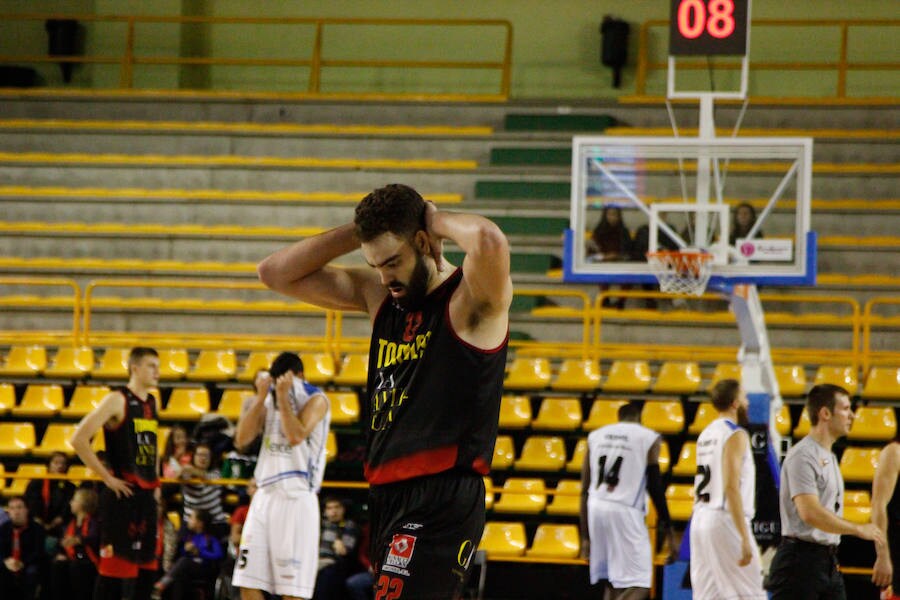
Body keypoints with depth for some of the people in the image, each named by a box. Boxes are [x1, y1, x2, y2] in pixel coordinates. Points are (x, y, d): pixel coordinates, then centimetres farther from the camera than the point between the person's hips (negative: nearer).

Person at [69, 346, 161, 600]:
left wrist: (155, 481, 16)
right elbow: (79, 439, -18)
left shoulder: (151, 403, 15)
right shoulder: (117, 400, -10)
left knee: (146, 562, 10)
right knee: (114, 560, -8)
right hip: (123, 492, -8)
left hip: (146, 494, 8)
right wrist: (107, 478, -16)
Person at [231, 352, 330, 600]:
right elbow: (242, 439, 5)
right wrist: (261, 396, -1)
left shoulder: (315, 400, -3)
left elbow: (296, 436, -19)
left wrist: (283, 396, -13)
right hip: (265, 495, 7)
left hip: (296, 498, -6)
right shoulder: (269, 400, 15)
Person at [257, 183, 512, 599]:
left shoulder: (472, 299, -8)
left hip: (443, 499, -9)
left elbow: (490, 243, -32)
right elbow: (277, 273, 14)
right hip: (387, 494, 9)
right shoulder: (379, 295, 15)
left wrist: (440, 220, -11)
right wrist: (359, 233, 5)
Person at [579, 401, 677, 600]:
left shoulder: (595, 436, 15)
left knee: (611, 584, 16)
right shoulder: (649, 438, 3)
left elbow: (585, 491, 14)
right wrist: (668, 529, 5)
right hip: (625, 511, -5)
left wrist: (585, 536, 17)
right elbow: (655, 488, -2)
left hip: (596, 508, 5)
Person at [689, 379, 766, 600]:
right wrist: (745, 538, -21)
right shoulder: (735, 434, -10)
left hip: (700, 516, 9)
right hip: (724, 519, -9)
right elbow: (731, 486, -19)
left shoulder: (706, 434, 16)